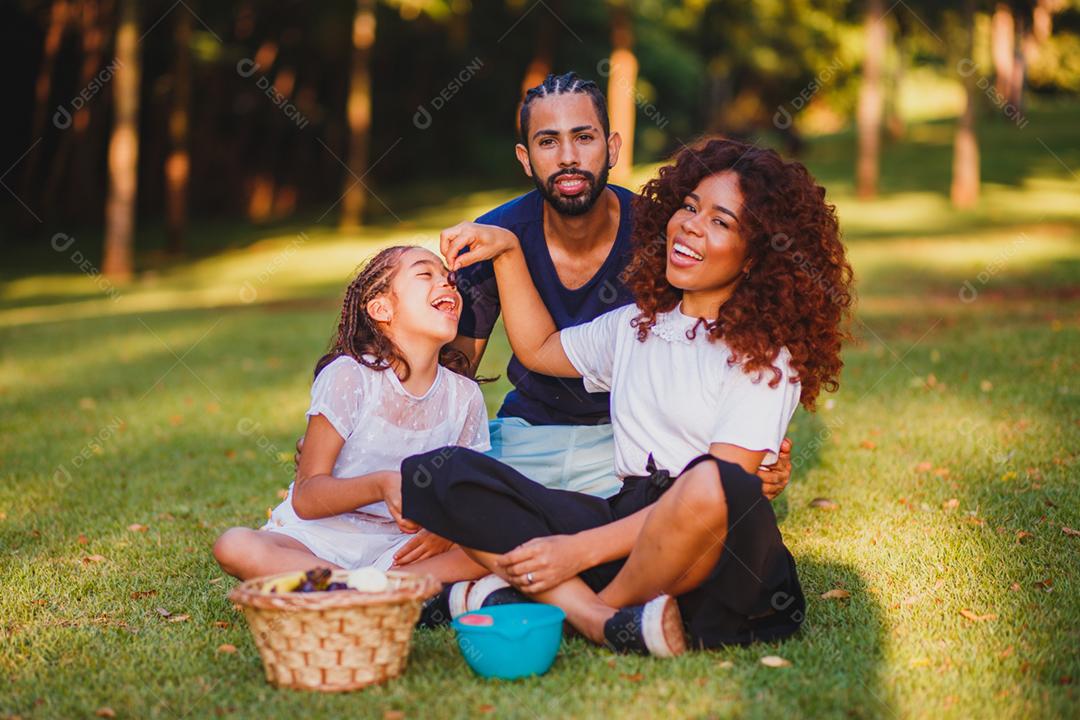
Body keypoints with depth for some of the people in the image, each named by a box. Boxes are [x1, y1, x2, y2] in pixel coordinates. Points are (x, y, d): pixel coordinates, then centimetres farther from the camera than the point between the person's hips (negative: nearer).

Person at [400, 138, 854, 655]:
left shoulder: (767, 355, -3)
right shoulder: (637, 325, 18)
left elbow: (719, 489, -14)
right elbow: (539, 350, 36)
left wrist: (584, 548, -19)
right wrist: (508, 251, 24)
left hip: (715, 560, -5)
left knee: (711, 484, -41)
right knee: (440, 474, -12)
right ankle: (606, 622, -28)